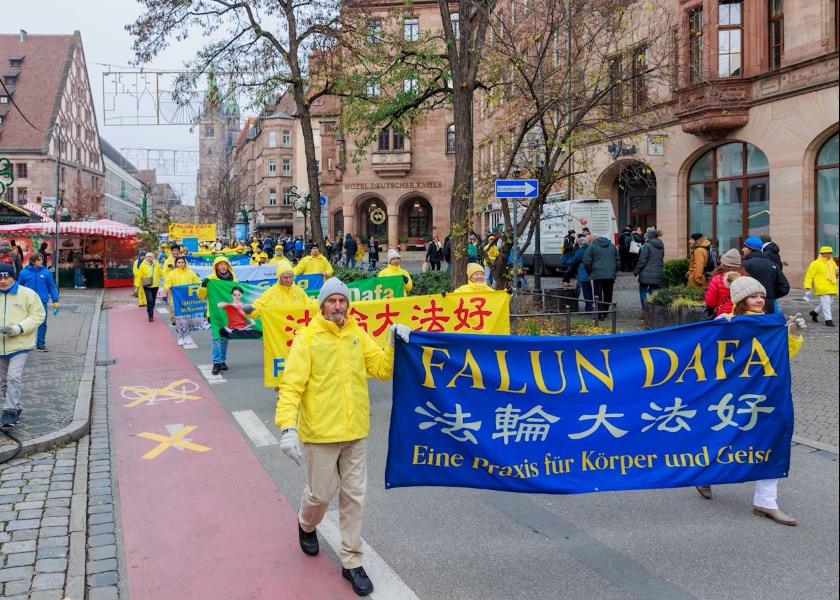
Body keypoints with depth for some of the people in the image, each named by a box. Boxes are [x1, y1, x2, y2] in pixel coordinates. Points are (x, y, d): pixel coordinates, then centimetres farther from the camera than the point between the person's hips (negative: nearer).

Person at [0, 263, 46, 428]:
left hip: (19, 346, -4)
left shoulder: (28, 294, -6)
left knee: (13, 377, -16)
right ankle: (14, 409, 28)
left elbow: (38, 315, -6)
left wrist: (19, 328, -19)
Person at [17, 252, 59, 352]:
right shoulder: (24, 273, -3)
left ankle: (41, 344, 13)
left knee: (42, 323, 3)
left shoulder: (46, 272, -2)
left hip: (42, 302, 0)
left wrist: (55, 301, 0)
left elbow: (52, 287, 3)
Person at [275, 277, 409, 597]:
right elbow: (291, 385, -15)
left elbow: (383, 369, 1)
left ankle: (351, 562, 22)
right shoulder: (307, 337, -9)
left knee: (354, 496, 8)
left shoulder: (358, 335, 5)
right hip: (320, 432, -4)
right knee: (321, 493, 9)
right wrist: (287, 426, -26)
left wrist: (394, 343, -14)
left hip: (355, 431, 4)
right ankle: (307, 525, 44)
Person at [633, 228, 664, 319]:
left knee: (642, 291, 6)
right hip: (658, 274, 6)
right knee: (653, 292, 9)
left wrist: (636, 271, -3)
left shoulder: (647, 246, -11)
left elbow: (642, 260, -11)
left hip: (646, 274, -6)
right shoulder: (661, 246, 11)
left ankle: (644, 311, 1)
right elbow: (662, 259, 17)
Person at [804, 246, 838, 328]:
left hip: (832, 288, 7)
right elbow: (809, 276, -9)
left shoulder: (832, 262, 16)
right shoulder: (816, 264, -7)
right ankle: (828, 320, -6)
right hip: (822, 288, -7)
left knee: (828, 303, 13)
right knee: (826, 303, -10)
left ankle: (815, 313, 33)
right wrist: (808, 288, -16)